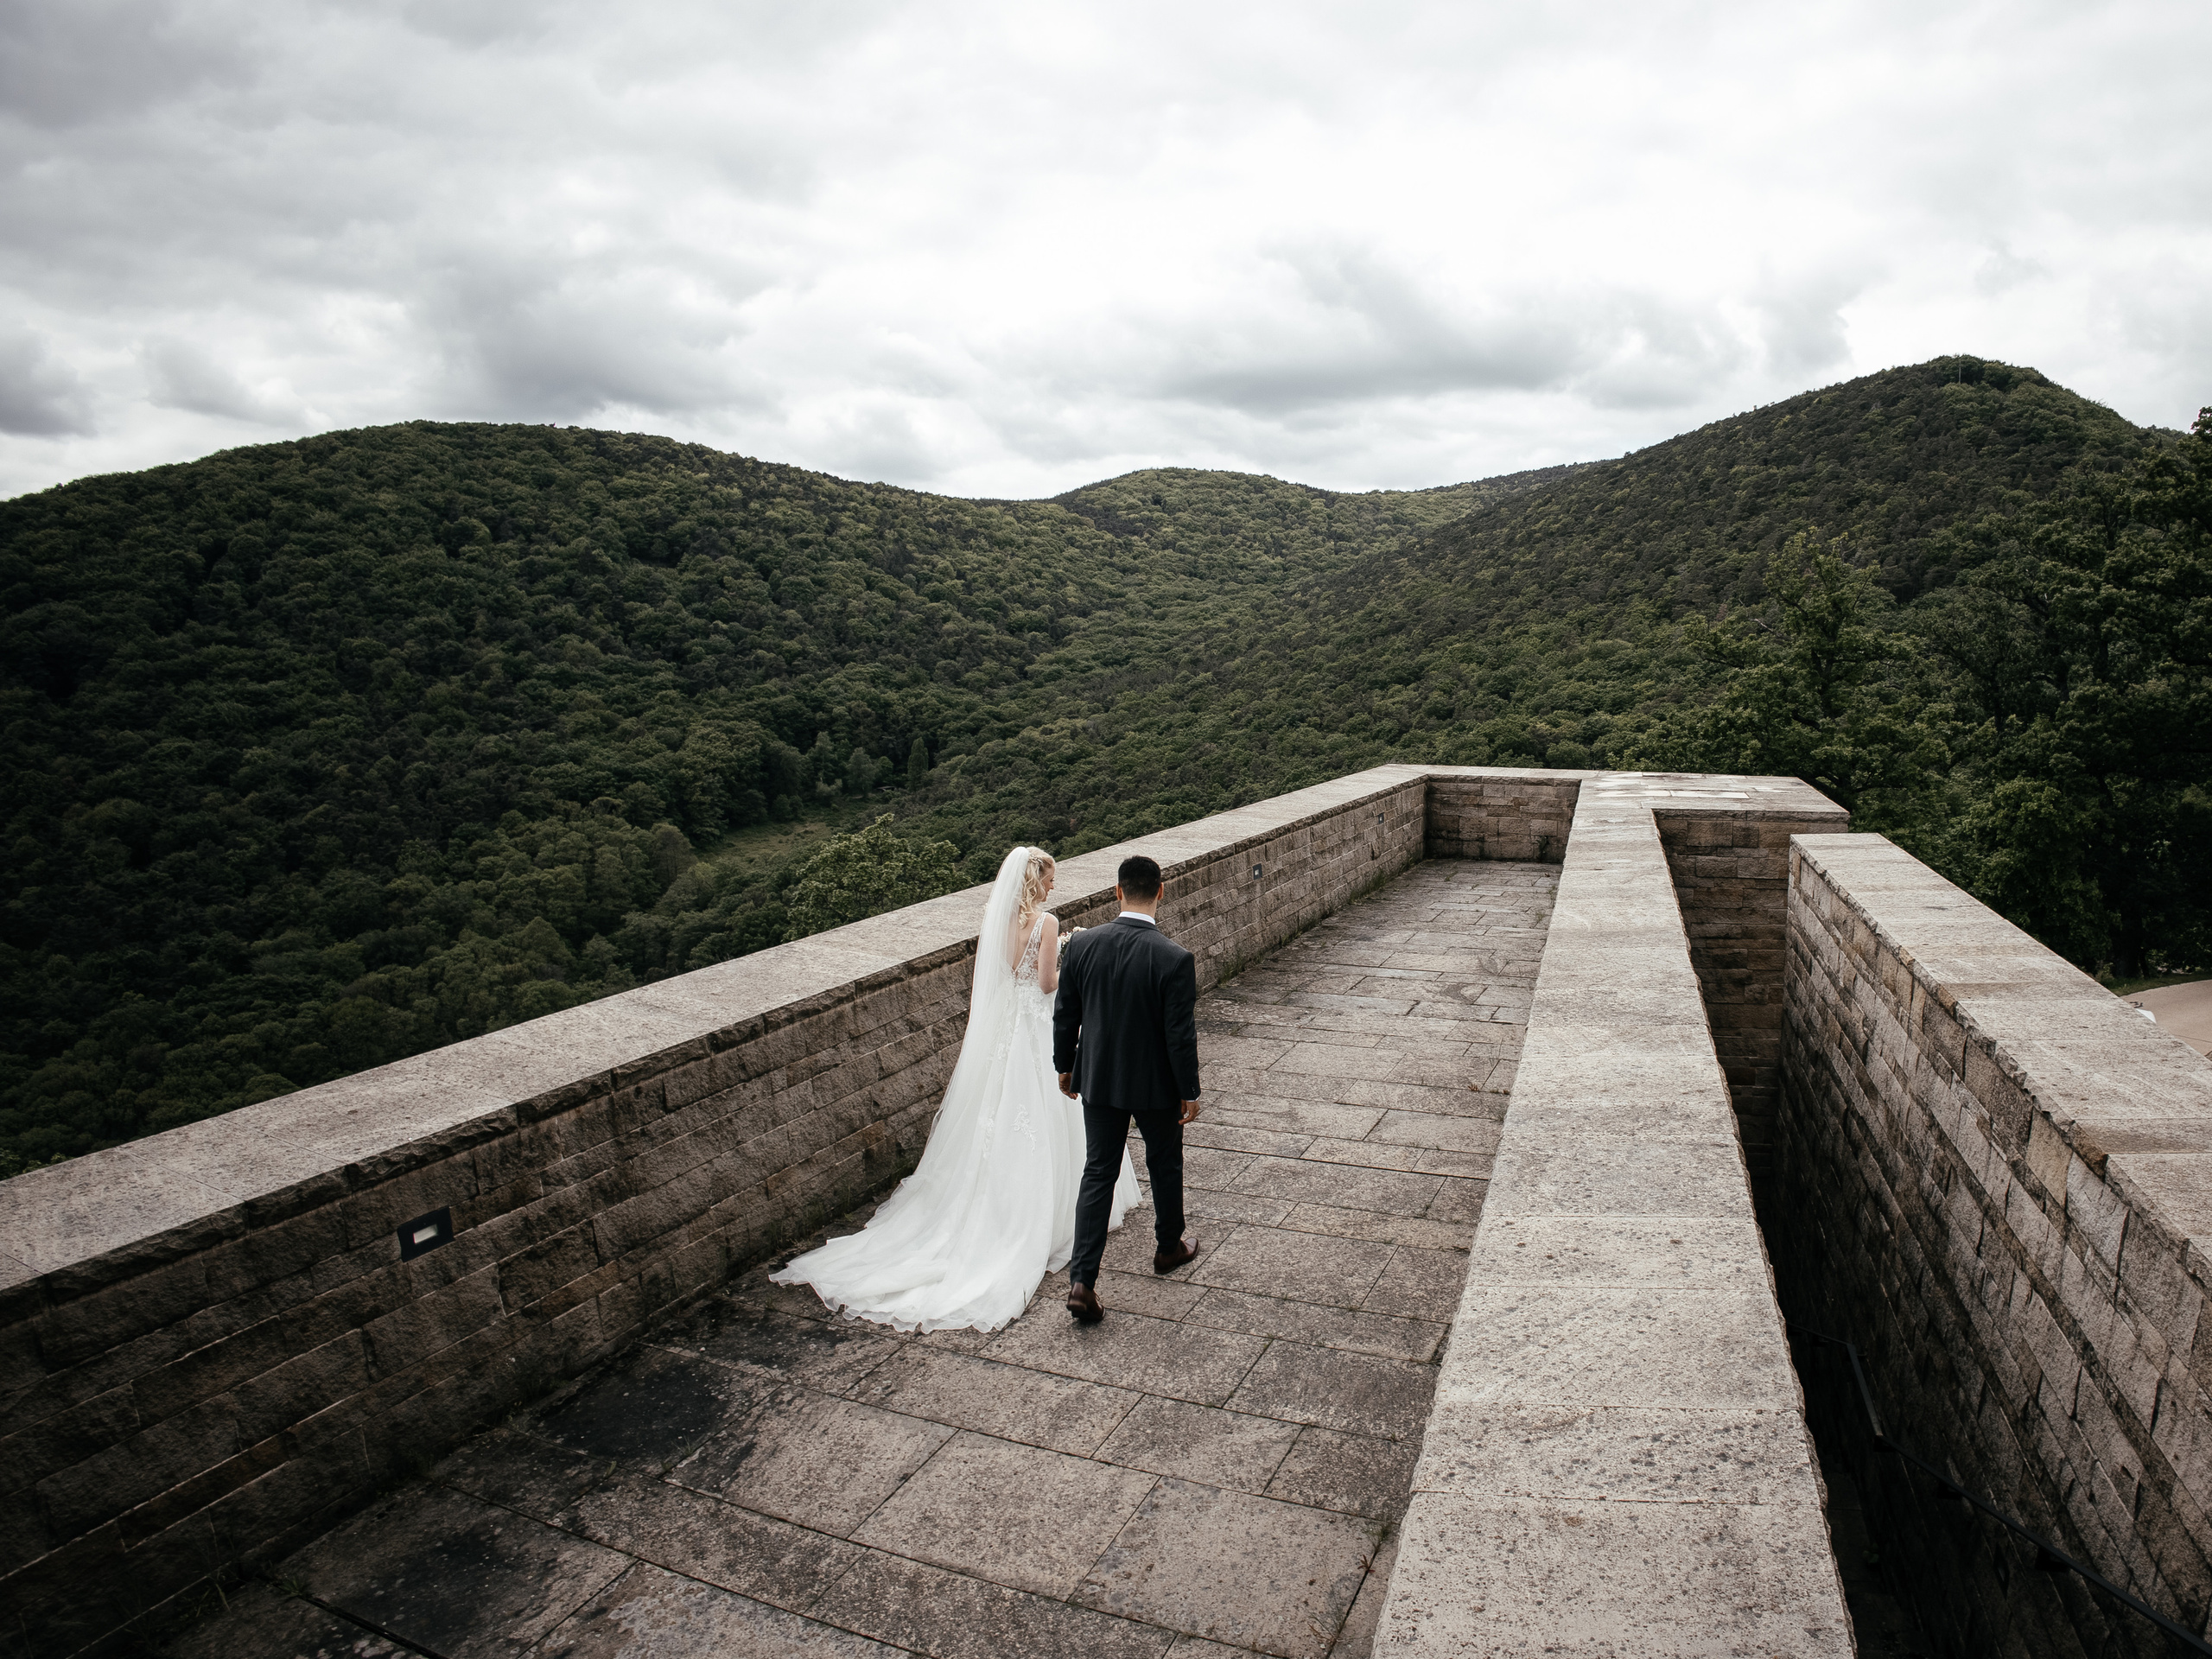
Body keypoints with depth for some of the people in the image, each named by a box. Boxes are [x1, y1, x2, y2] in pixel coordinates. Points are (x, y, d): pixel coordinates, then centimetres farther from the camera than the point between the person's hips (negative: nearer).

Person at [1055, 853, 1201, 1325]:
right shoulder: (1174, 958, -22)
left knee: (1098, 1173, 10)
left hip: (1099, 1079, 3)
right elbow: (1180, 1035, -17)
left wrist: (1064, 1066, 14)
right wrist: (1190, 1092, -4)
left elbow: (1065, 1015, -1)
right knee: (1165, 1166, 21)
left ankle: (1082, 1282, 5)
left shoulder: (1082, 944, -11)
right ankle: (1169, 1247, 42)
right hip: (1156, 1084, -2)